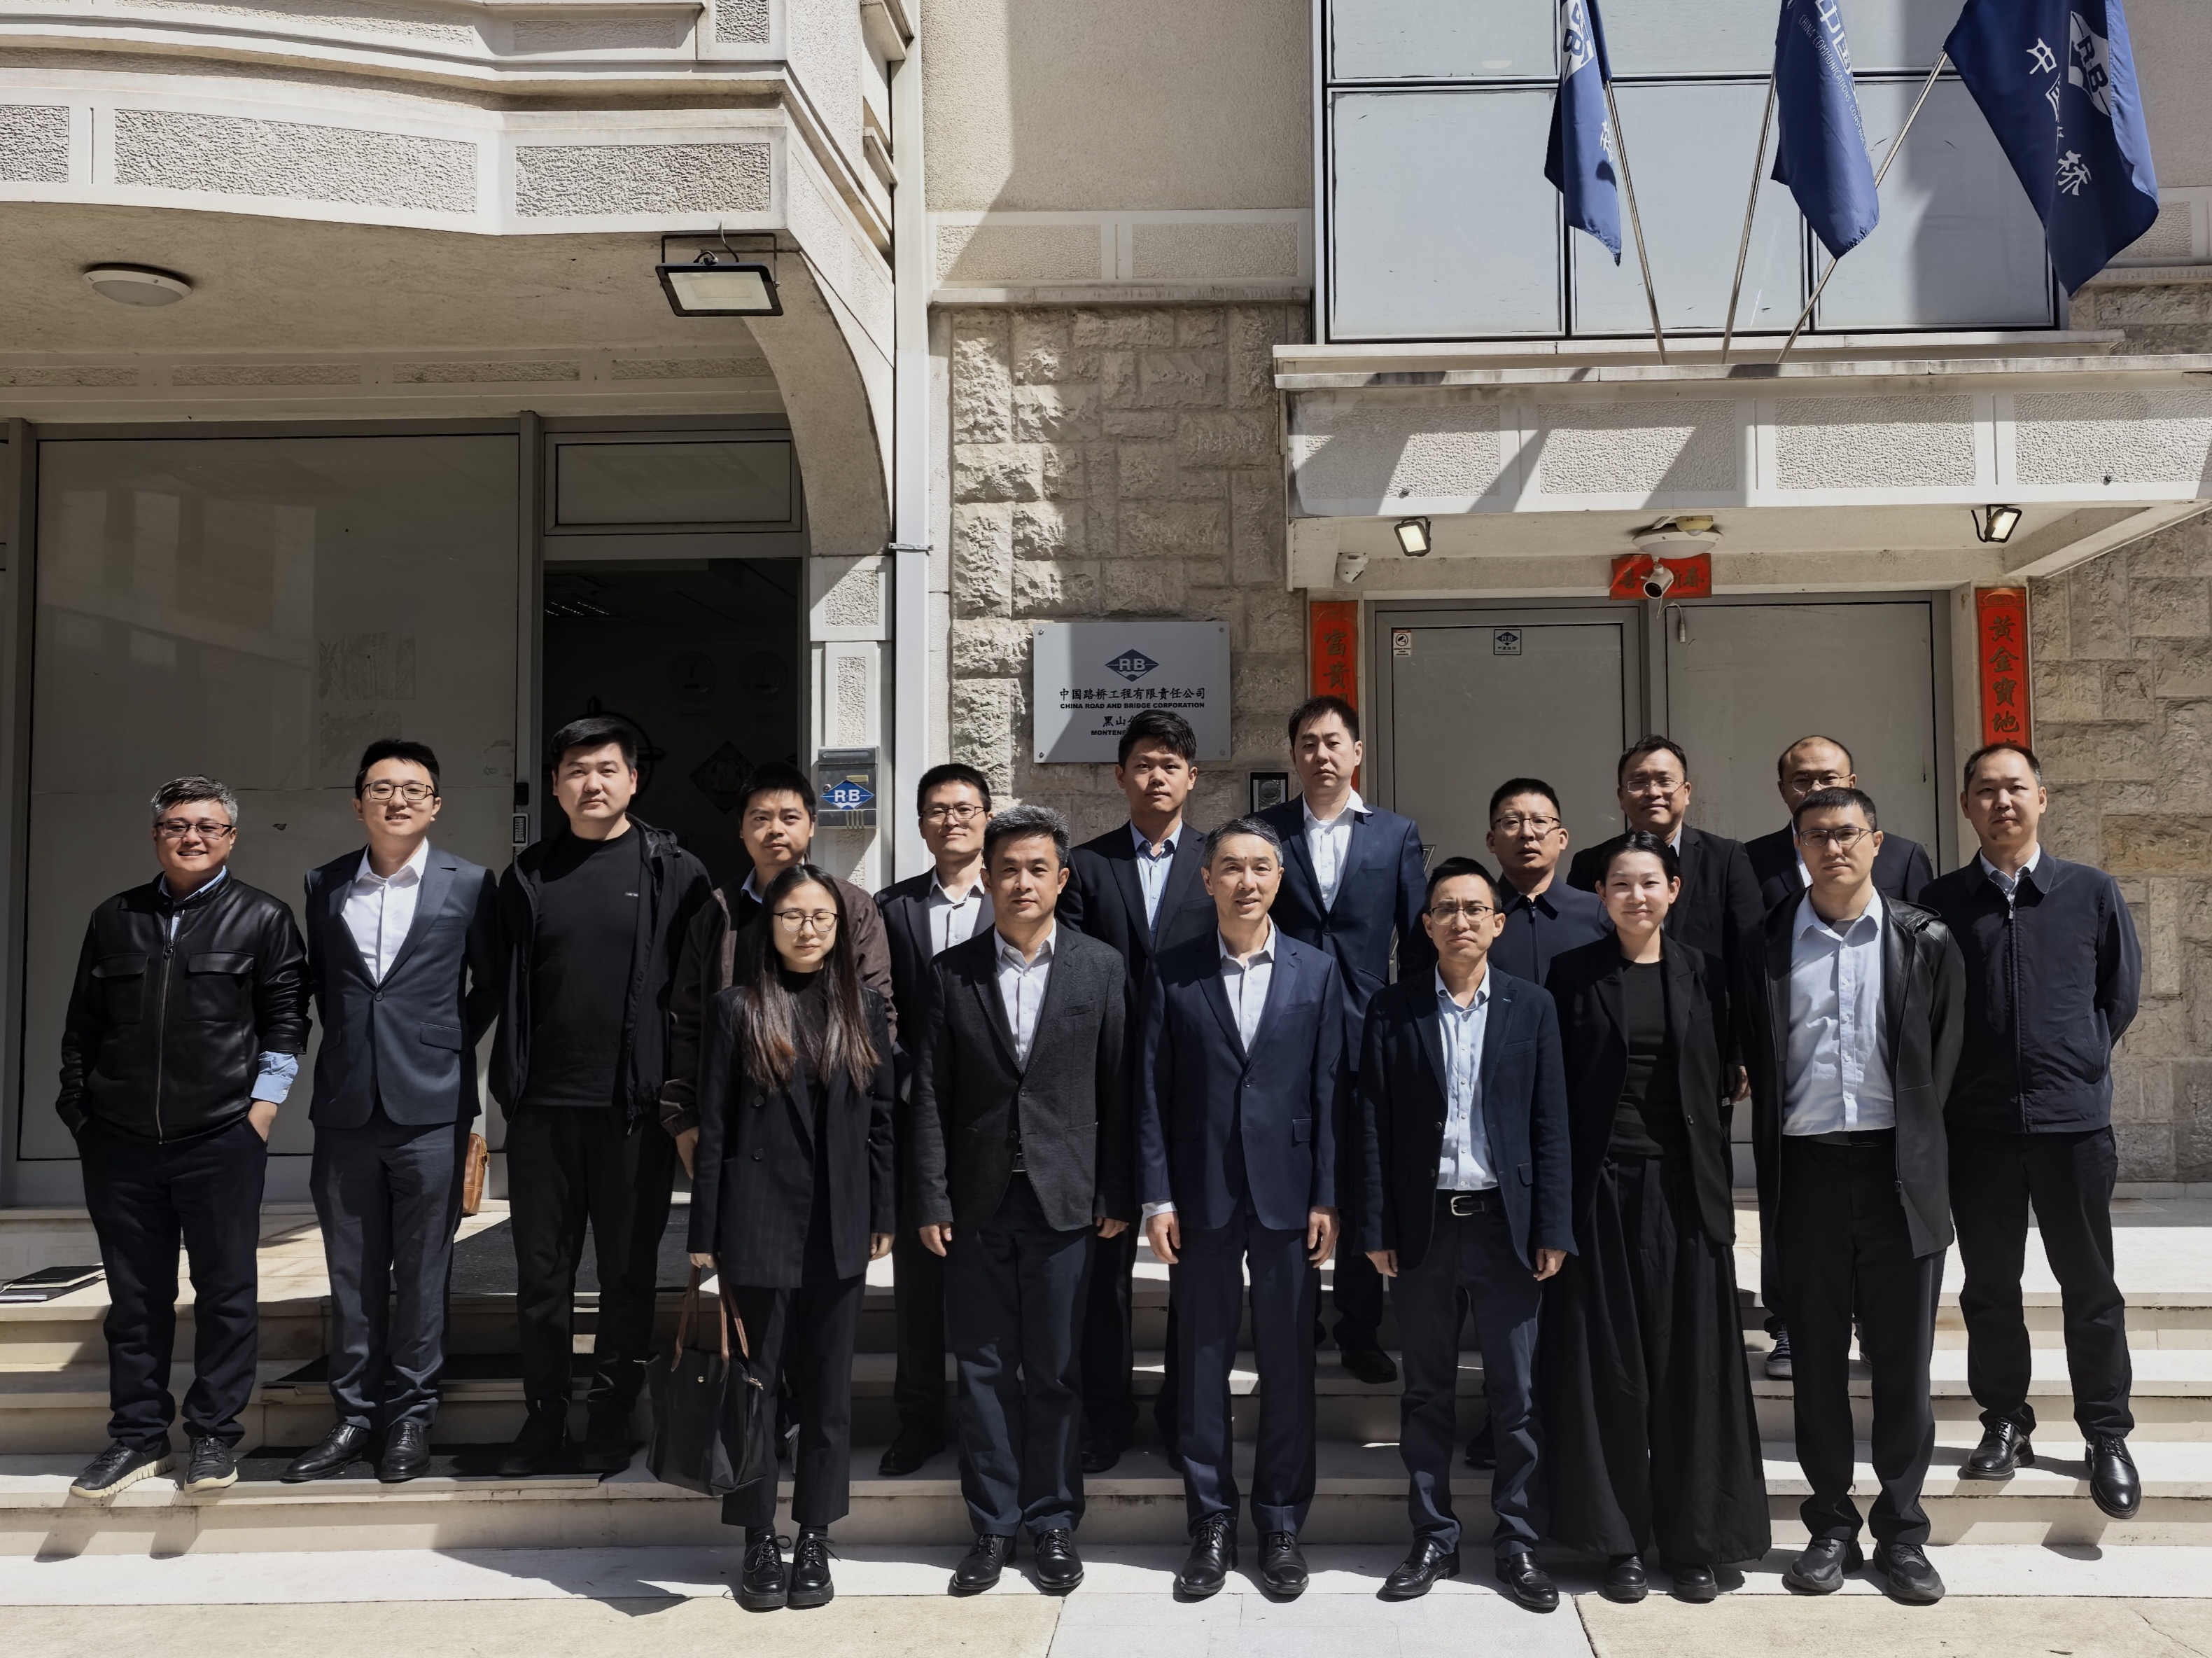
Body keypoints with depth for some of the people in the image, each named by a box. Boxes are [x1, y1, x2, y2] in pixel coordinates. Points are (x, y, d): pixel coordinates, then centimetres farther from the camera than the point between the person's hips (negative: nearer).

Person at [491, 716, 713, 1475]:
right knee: (541, 1271, 8)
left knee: (628, 1271, 7)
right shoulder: (528, 875, 10)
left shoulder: (675, 872, 1)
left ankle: (612, 1419, 20)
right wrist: (506, 1085, 4)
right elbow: (504, 986, 11)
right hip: (543, 1103, 2)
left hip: (635, 1105, -2)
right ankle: (544, 1416, 22)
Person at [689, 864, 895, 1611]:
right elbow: (713, 1128, -2)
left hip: (839, 1229, 2)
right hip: (759, 1223, -2)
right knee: (754, 1383, 6)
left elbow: (882, 1119, 8)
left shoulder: (864, 1009, 6)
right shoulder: (735, 1009, -2)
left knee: (827, 1386, 9)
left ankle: (814, 1540, 21)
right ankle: (760, 1542, 19)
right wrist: (704, 1234, -4)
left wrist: (883, 1215, 5)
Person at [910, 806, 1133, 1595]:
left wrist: (1118, 1195, -1)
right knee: (984, 1369, 8)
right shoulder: (951, 972, 3)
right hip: (978, 1200, 1)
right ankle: (992, 1526, 20)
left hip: (1063, 1200, -1)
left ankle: (1054, 1522, 21)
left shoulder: (1100, 967, 2)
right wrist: (933, 1200, -3)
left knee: (1055, 1370, 6)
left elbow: (1117, 1086, 2)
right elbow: (931, 1094, 2)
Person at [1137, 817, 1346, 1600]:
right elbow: (1152, 1092, 1)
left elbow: (1330, 1089, 1)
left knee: (1289, 1363, 7)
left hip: (1287, 1192, 0)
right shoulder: (1173, 972, 2)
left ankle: (1281, 1522, 21)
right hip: (1202, 1196, 0)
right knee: (1202, 1360, 7)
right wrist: (1157, 1197, -4)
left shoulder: (1317, 971, 3)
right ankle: (1211, 1522, 19)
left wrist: (1328, 1198, -3)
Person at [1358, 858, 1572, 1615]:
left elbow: (1550, 1125, 2)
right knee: (1427, 1393, 9)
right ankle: (1434, 1540, 20)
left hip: (1505, 1222, 0)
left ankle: (1517, 1544, 18)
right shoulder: (1392, 1011, 2)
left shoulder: (1531, 1007, 3)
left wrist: (1552, 1228, -3)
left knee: (1515, 1395, 7)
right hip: (1422, 1225, 0)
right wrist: (1376, 1229, -4)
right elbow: (1374, 1126, 0)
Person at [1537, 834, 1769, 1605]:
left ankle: (1693, 1540, 15)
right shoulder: (1575, 973, 3)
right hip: (1601, 1185, -1)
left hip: (1683, 1186, 1)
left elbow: (1720, 1079, 8)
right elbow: (1554, 1084, 2)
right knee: (1607, 1362, 3)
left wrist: (1716, 1184, 1)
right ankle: (1620, 1539, 13)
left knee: (1690, 1360, 4)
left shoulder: (1700, 972, 7)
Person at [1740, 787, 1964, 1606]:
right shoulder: (1767, 946, 4)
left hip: (1900, 1171, 0)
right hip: (1806, 1170, 1)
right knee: (1817, 1361, 8)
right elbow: (1755, 1063, 6)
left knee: (1902, 1361, 5)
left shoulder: (1924, 941, 3)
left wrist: (1913, 1145, 5)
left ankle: (1902, 1533, 17)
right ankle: (1831, 1527, 20)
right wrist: (1775, 1166, 3)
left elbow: (1942, 1059, 7)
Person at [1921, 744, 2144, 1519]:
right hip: (1977, 1125, 1)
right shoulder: (1941, 903, 1)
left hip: (2073, 1118, 0)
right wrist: (1957, 1075, 4)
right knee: (1989, 1286, 10)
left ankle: (2107, 1434, 21)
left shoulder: (2093, 893, 1)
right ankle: (2005, 1420, 25)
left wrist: (2081, 1057, 8)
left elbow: (2122, 992, 11)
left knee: (2090, 1286, 7)